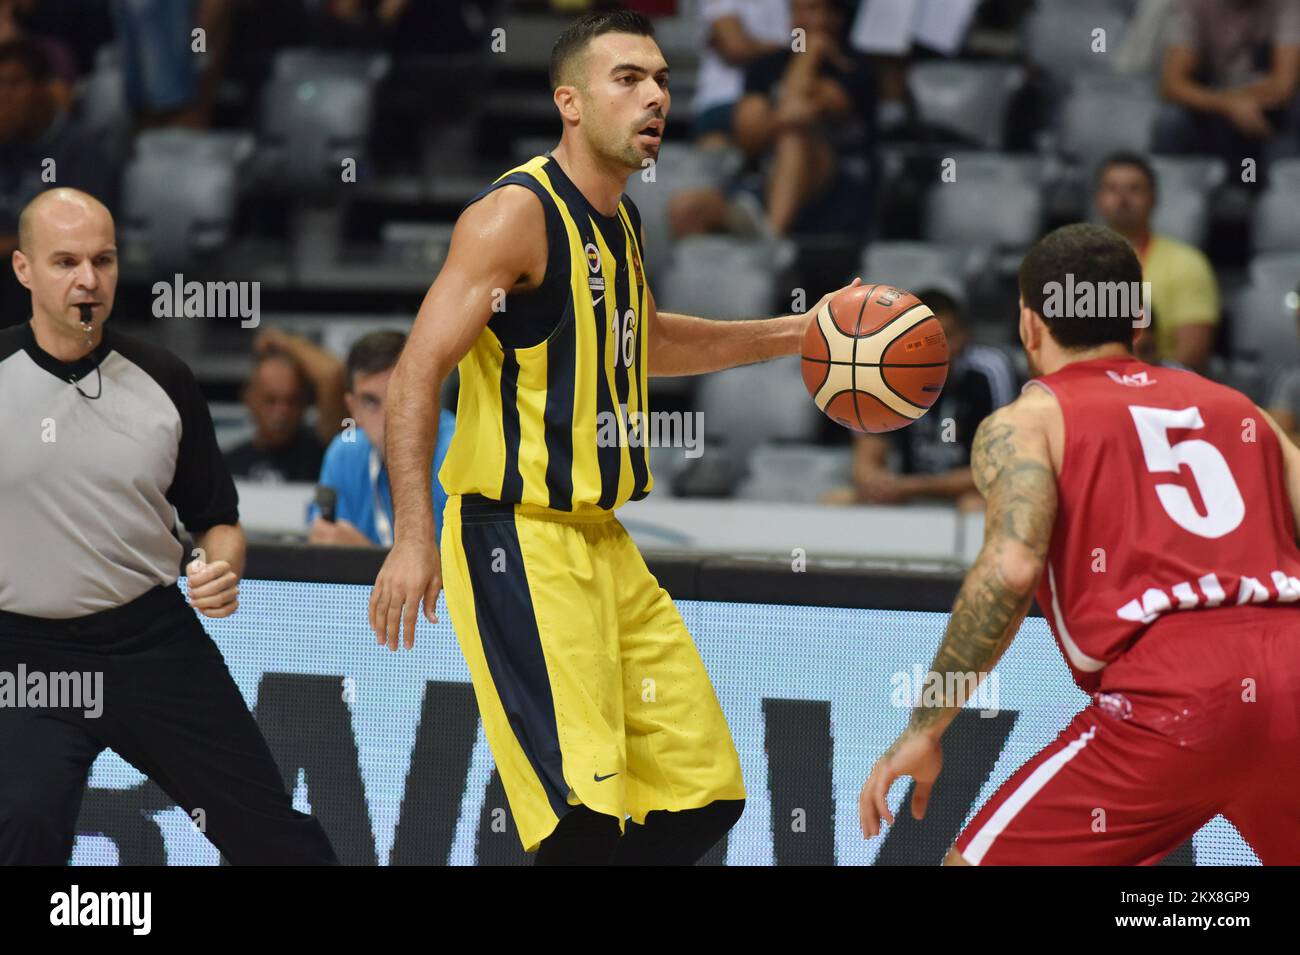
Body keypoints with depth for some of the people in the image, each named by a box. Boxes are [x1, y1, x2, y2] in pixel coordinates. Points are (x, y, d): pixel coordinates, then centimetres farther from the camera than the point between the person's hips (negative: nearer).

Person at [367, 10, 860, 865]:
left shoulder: (621, 219, 13)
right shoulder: (516, 213, -14)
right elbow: (419, 371, -20)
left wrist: (792, 335, 29)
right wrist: (415, 537, -29)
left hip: (604, 541, 9)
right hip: (519, 544, -9)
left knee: (705, 793, 10)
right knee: (588, 816, -19)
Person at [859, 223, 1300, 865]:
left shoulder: (1025, 422, 12)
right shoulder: (1239, 409, 25)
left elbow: (1011, 566, -7)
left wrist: (925, 728, -4)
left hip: (1172, 694, -4)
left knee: (979, 863, 9)